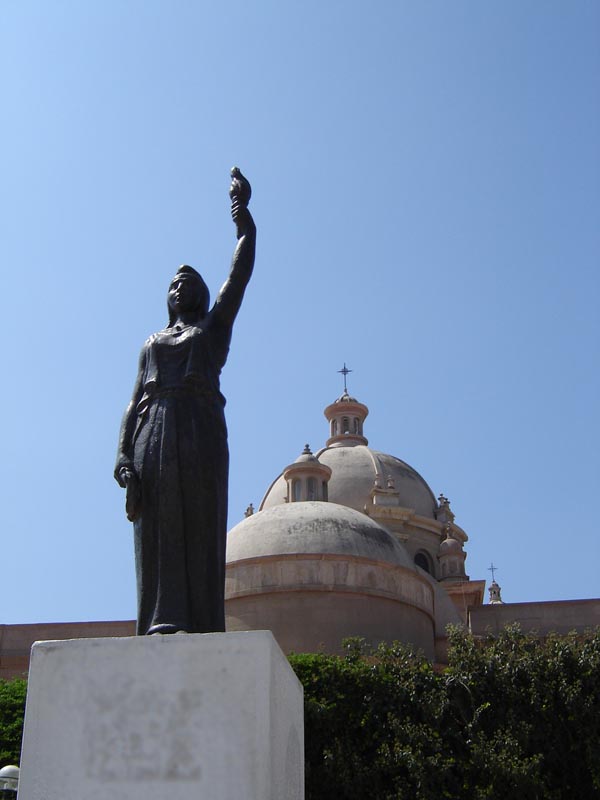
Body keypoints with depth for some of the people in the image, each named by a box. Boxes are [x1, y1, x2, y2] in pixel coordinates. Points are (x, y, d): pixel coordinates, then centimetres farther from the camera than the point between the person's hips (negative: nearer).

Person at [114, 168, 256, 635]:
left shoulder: (216, 324, 21)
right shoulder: (152, 343, 27)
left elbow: (242, 270, 12)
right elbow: (135, 400, 16)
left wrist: (242, 208, 12)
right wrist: (125, 454, 1)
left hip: (200, 428, -3)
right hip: (153, 431, 3)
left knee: (200, 530, -11)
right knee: (158, 534, -8)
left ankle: (199, 629, -18)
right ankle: (162, 630, -14)